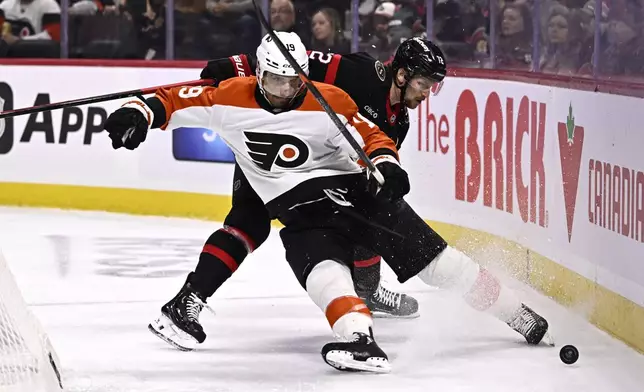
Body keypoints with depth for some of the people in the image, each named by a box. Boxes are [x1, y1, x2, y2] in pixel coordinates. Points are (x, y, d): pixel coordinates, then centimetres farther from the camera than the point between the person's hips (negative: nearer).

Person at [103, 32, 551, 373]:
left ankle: (521, 317, 7)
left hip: (352, 187, -1)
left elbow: (371, 138, -8)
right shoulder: (232, 98, -5)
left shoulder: (329, 103, -10)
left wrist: (386, 165, -28)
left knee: (429, 255, -4)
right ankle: (359, 339, -48)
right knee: (322, 264, -31)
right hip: (300, 205, 2)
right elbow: (178, 101, -1)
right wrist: (139, 113, -18)